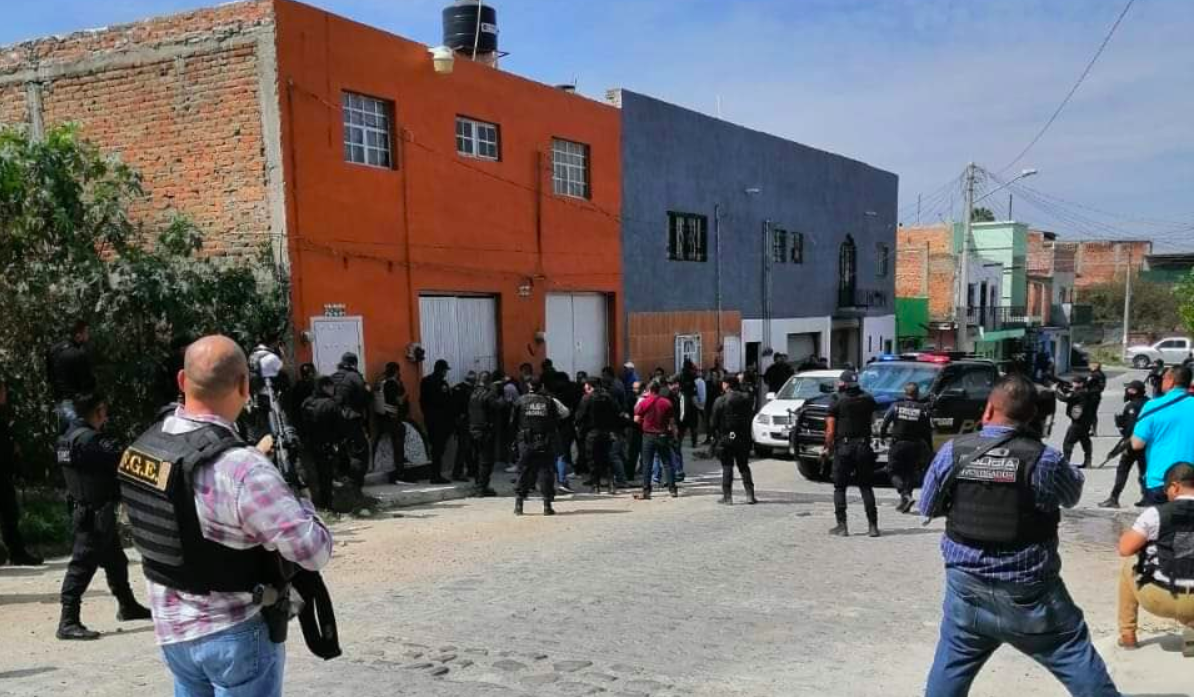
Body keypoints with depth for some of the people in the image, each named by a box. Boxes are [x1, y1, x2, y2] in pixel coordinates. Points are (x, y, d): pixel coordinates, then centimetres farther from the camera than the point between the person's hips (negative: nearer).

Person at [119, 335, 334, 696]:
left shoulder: (146, 444, -5)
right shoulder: (241, 469, -28)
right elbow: (314, 551, -25)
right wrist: (296, 501, -7)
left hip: (174, 628, 7)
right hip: (236, 635, -7)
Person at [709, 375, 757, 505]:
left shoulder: (721, 401, -12)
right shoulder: (746, 398, 0)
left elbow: (713, 422, -8)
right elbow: (750, 416, 6)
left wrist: (716, 431, 10)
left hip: (726, 438, -3)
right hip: (743, 438, 3)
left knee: (727, 467, 4)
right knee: (744, 467, 13)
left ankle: (727, 496, 2)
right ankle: (750, 495, 8)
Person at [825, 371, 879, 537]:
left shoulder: (837, 405, -5)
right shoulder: (868, 400, 3)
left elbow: (830, 431, -6)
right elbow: (872, 420, 14)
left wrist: (828, 448, 7)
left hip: (843, 448, -3)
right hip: (863, 446, 3)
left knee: (840, 488, 7)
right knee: (866, 487, 12)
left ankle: (842, 525, 2)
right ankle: (873, 525, 8)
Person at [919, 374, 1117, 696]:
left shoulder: (952, 452, -8)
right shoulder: (1044, 459, -13)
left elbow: (928, 507, 5)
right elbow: (1073, 496, 8)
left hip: (968, 589, 2)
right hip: (1030, 592, -2)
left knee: (949, 669, 15)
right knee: (1078, 658, 12)